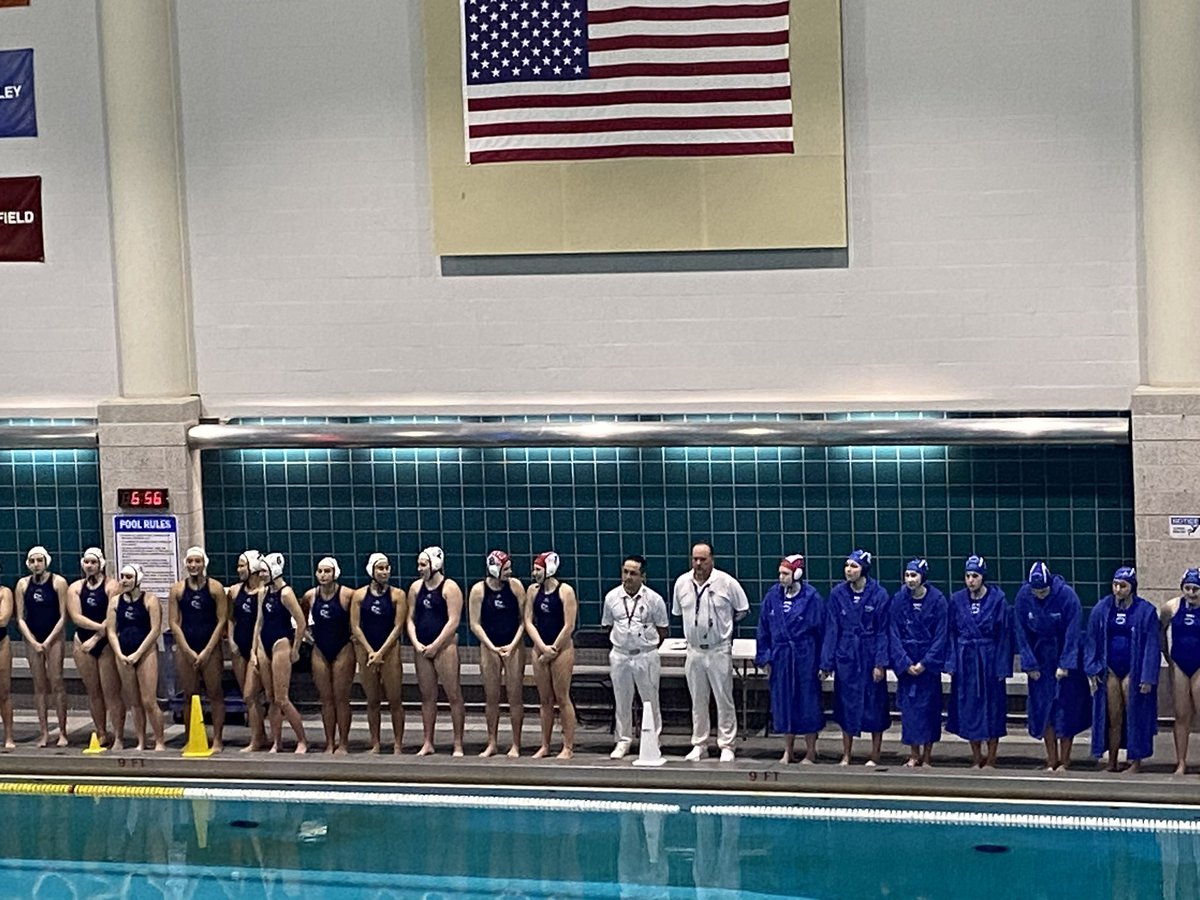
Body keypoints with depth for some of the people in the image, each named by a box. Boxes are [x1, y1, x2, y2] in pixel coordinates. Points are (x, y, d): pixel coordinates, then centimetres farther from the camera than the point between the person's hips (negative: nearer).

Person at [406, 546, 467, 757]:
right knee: (427, 696, 9)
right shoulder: (416, 587, 11)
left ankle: (458, 744, -3)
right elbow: (411, 619, 12)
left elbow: (453, 621, -12)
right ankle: (428, 743, 14)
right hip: (422, 648, 6)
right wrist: (416, 643, -3)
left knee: (453, 695, -5)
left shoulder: (449, 588, -7)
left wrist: (435, 646, -14)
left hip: (444, 646, -6)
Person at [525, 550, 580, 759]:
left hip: (562, 648, -5)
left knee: (562, 698, -3)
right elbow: (529, 621, 3)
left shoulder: (565, 591, -8)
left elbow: (569, 626, -11)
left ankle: (568, 747, 1)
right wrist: (543, 647, -9)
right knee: (544, 700, 9)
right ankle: (545, 746, 15)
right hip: (540, 648, 5)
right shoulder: (533, 590, 6)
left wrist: (553, 650, -10)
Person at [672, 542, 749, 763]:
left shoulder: (726, 582, -8)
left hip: (719, 650, -3)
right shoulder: (682, 583, 2)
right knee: (698, 701, 10)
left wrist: (723, 623, 9)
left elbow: (742, 610, 3)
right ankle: (699, 745, 18)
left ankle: (726, 746, 5)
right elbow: (677, 612, 17)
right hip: (694, 650, 3)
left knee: (724, 700, 0)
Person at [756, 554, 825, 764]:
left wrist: (823, 663, -7)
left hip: (805, 659, -4)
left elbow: (822, 631, -6)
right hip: (780, 659, 4)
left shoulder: (811, 598, -9)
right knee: (783, 703, 10)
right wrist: (764, 658, 6)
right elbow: (764, 629, 8)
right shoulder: (773, 596, 1)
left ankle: (810, 752, 16)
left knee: (807, 704, 4)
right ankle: (788, 751, 24)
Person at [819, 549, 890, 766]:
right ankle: (846, 755, 17)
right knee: (847, 704, 7)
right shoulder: (838, 594, -1)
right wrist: (827, 663, -1)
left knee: (874, 704, 4)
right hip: (846, 656, 2)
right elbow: (831, 630, 2)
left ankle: (875, 755, 14)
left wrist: (880, 663, -11)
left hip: (870, 655, -2)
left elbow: (882, 632, -5)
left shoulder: (878, 594, -7)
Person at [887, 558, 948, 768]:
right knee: (909, 705, 1)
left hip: (929, 661, -2)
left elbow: (941, 635, -7)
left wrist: (925, 663, -12)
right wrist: (905, 663, -9)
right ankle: (914, 753, 9)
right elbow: (894, 634, -1)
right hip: (906, 661, 2)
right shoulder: (899, 599, -2)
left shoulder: (937, 600, -7)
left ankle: (927, 754, 8)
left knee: (929, 705, 1)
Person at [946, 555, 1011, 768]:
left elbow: (1004, 634, -5)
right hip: (965, 662, 3)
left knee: (991, 710, 2)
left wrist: (1002, 667, -9)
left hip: (989, 661, -3)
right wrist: (951, 663, -3)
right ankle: (976, 759, 19)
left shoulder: (997, 599, -6)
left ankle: (990, 760, 11)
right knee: (969, 710, 7)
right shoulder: (957, 600, 2)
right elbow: (951, 633, 5)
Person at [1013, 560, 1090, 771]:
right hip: (1041, 657, 3)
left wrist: (1065, 665, -16)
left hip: (1066, 654, -3)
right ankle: (1051, 759, 7)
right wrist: (1030, 664, -6)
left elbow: (1072, 632, -15)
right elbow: (1021, 633, -3)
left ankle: (1064, 760, 4)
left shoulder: (1066, 595, -18)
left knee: (1066, 707, -2)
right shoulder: (1023, 597, -10)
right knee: (1044, 707, 1)